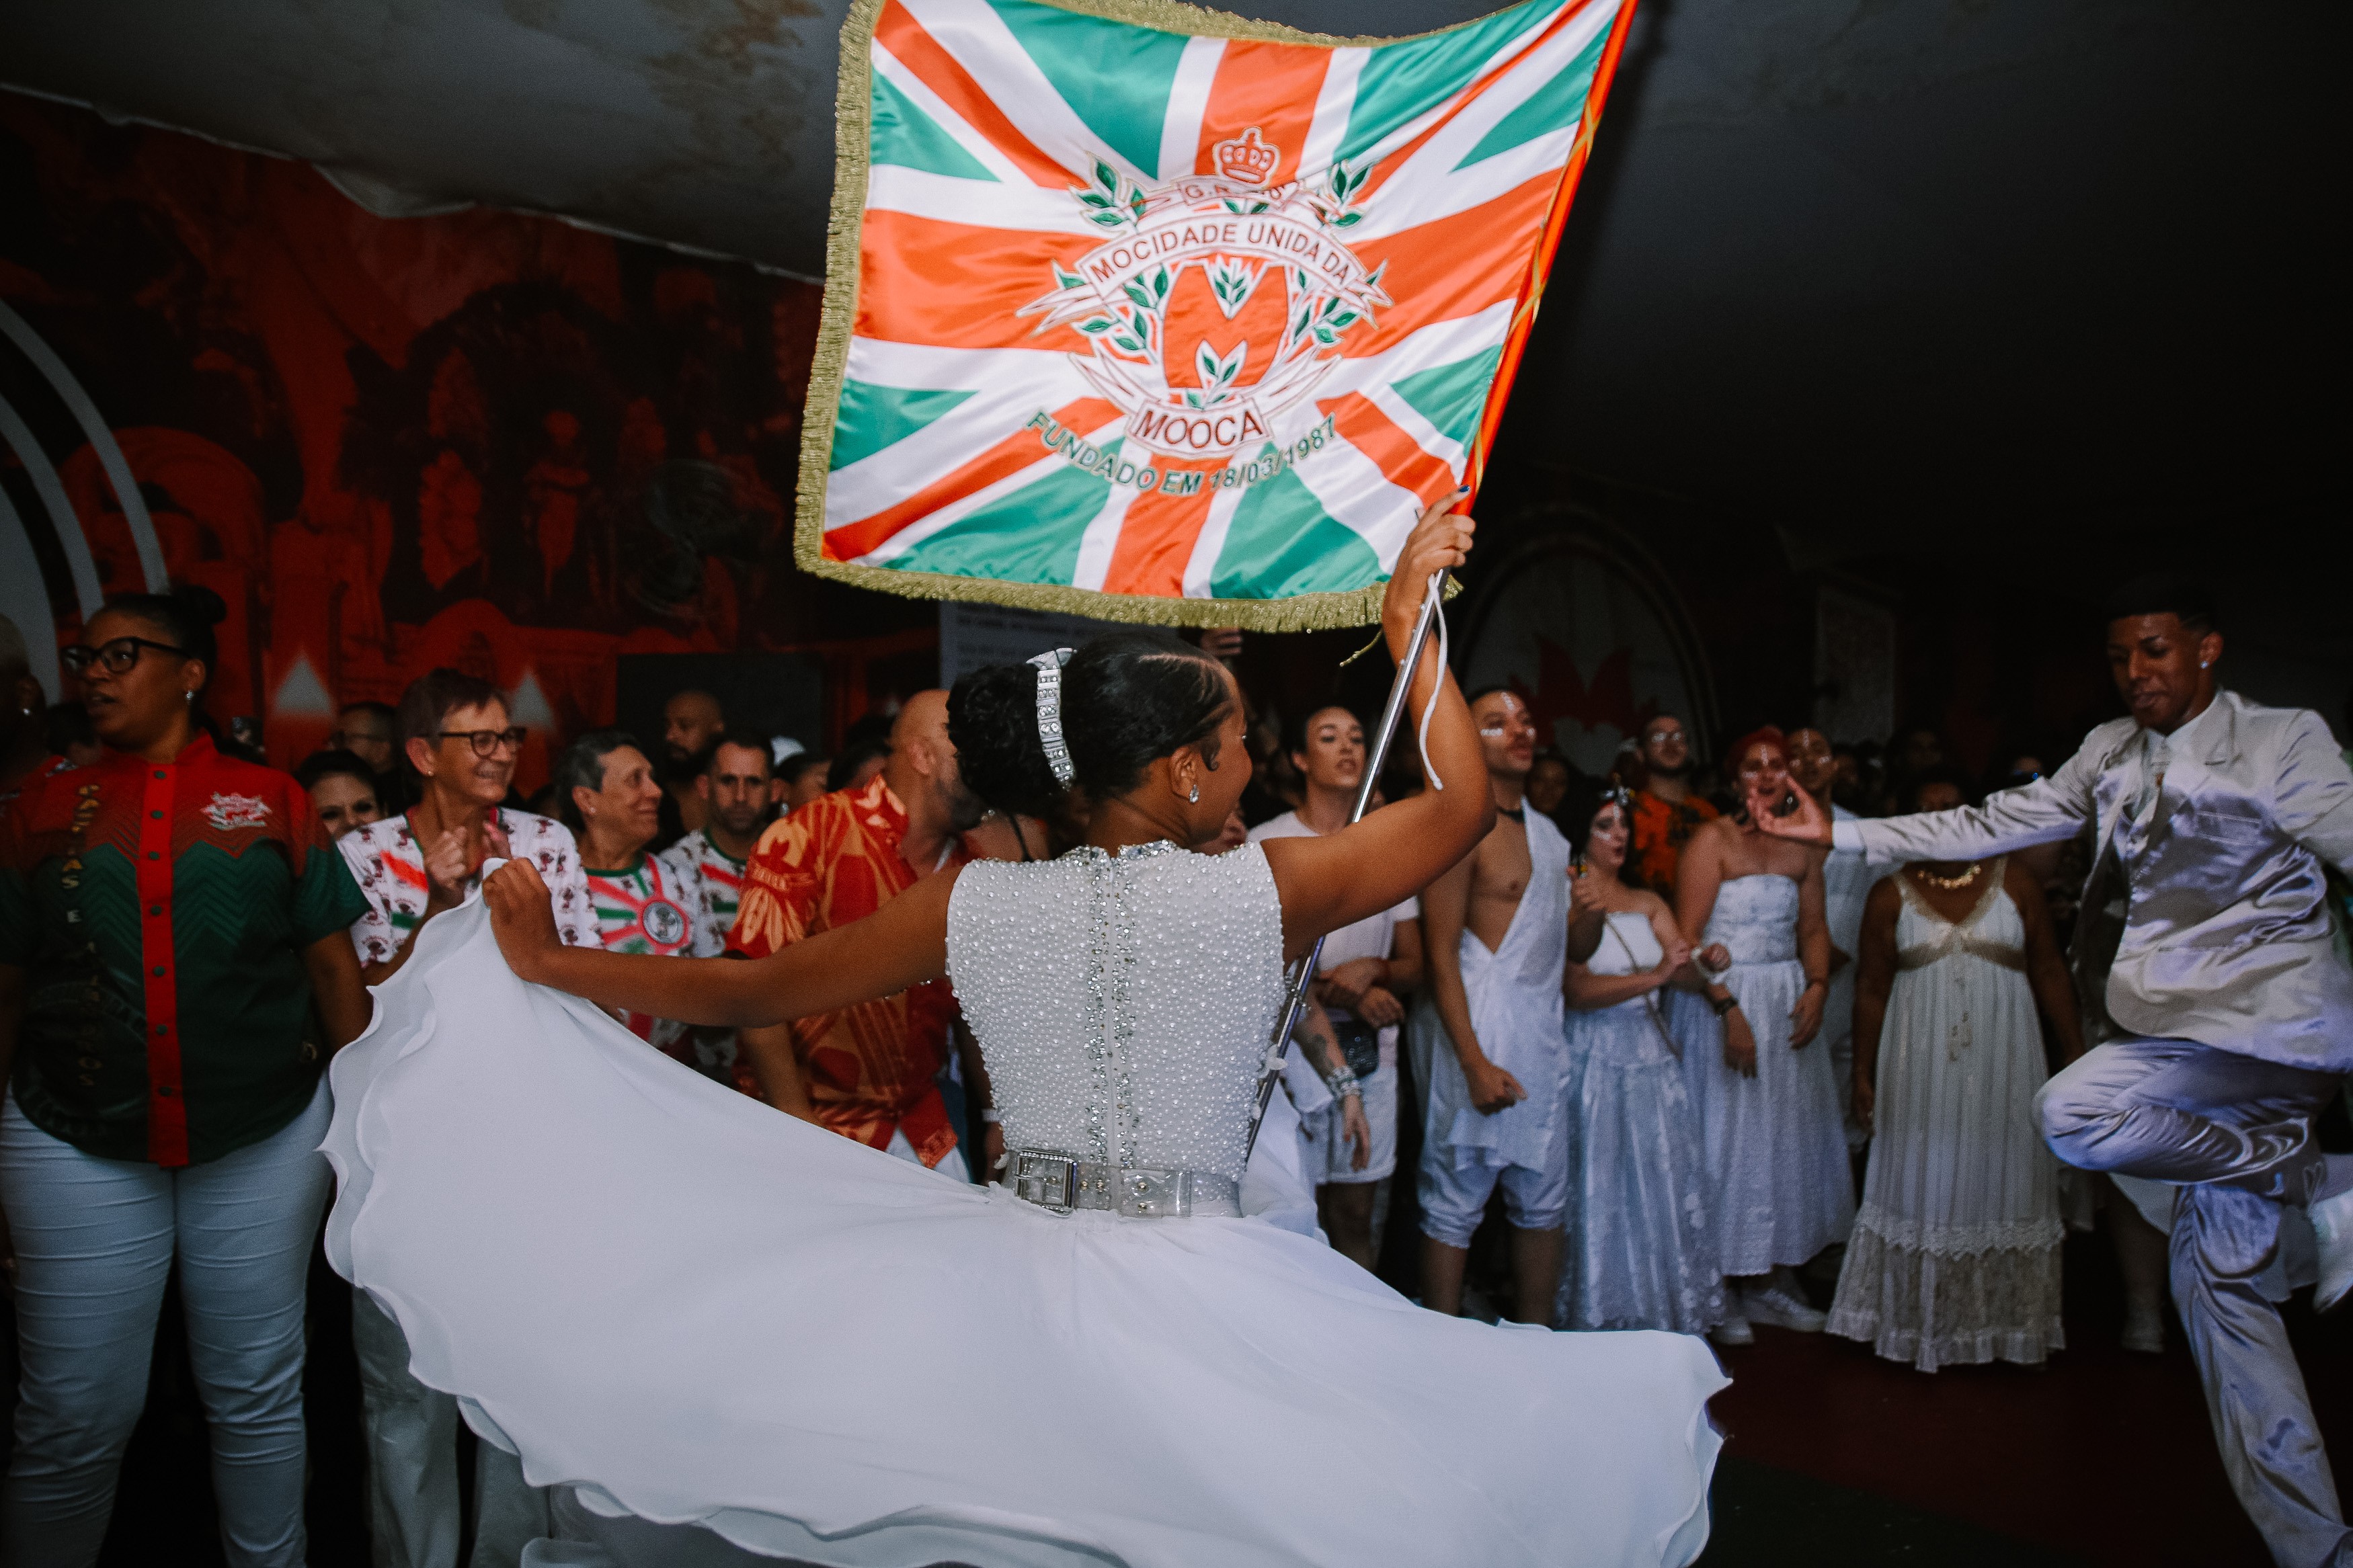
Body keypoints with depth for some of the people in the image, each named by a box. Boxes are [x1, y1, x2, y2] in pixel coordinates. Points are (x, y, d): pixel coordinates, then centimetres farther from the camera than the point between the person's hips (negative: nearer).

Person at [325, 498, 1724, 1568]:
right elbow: (1465, 803, 3)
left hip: (1009, 1277, 3)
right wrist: (1409, 616, 13)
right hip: (1194, 1292, -2)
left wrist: (543, 961, 22)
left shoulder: (977, 904, -4)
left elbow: (748, 991, 6)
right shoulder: (1265, 895, -11)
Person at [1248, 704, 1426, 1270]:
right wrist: (1350, 995, -14)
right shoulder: (1266, 844, -1)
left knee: (1354, 1214, 9)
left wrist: (1371, 969, -11)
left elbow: (1413, 966, 12)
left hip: (1370, 1052, 4)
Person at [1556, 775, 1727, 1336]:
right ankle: (1601, 1321, 10)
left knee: (1665, 1185, 7)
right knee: (1603, 1190, 0)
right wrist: (1653, 977, -24)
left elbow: (1684, 972, 3)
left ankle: (1665, 1318, 18)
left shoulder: (1648, 903, 13)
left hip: (1654, 1058, 6)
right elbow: (1578, 990, -17)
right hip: (1596, 1063, -6)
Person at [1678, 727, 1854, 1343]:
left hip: (1789, 1004, 6)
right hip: (1724, 999, -6)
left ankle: (1770, 1280, 24)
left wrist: (1817, 987, -5)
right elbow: (1687, 936, -14)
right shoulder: (1713, 839, -7)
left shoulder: (1803, 845, 11)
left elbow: (1814, 930, 14)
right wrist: (1729, 1009, -20)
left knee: (1788, 1137, 10)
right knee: (1728, 1138, 0)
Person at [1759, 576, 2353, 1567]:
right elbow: (1995, 825, 10)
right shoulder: (2111, 752, 11)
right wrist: (1840, 833, 6)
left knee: (2072, 1114, -27)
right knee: (2220, 1283, 8)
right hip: (2173, 1028, 6)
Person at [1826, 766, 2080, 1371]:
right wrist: (1863, 1071, -1)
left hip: (2003, 1063, 0)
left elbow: (2049, 973, 4)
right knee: (1925, 1183, 6)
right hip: (1923, 1067, 0)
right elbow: (1871, 990, 2)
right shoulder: (1891, 895, 2)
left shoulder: (2014, 882, 3)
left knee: (2003, 1180, 7)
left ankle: (2008, 1323, 21)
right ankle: (1924, 1324, 17)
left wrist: (2076, 1051, -1)